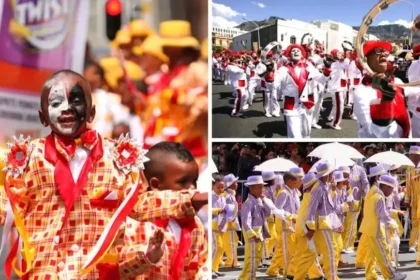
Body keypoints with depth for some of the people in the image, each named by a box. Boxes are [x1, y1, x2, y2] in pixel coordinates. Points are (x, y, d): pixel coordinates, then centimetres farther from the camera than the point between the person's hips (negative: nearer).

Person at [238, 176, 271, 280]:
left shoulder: (259, 201, 9)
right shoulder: (248, 203, -18)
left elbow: (267, 213, 10)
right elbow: (245, 222, -24)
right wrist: (252, 235, -32)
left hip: (260, 232, 9)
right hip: (252, 233, -9)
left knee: (257, 259, 17)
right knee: (251, 260, -7)